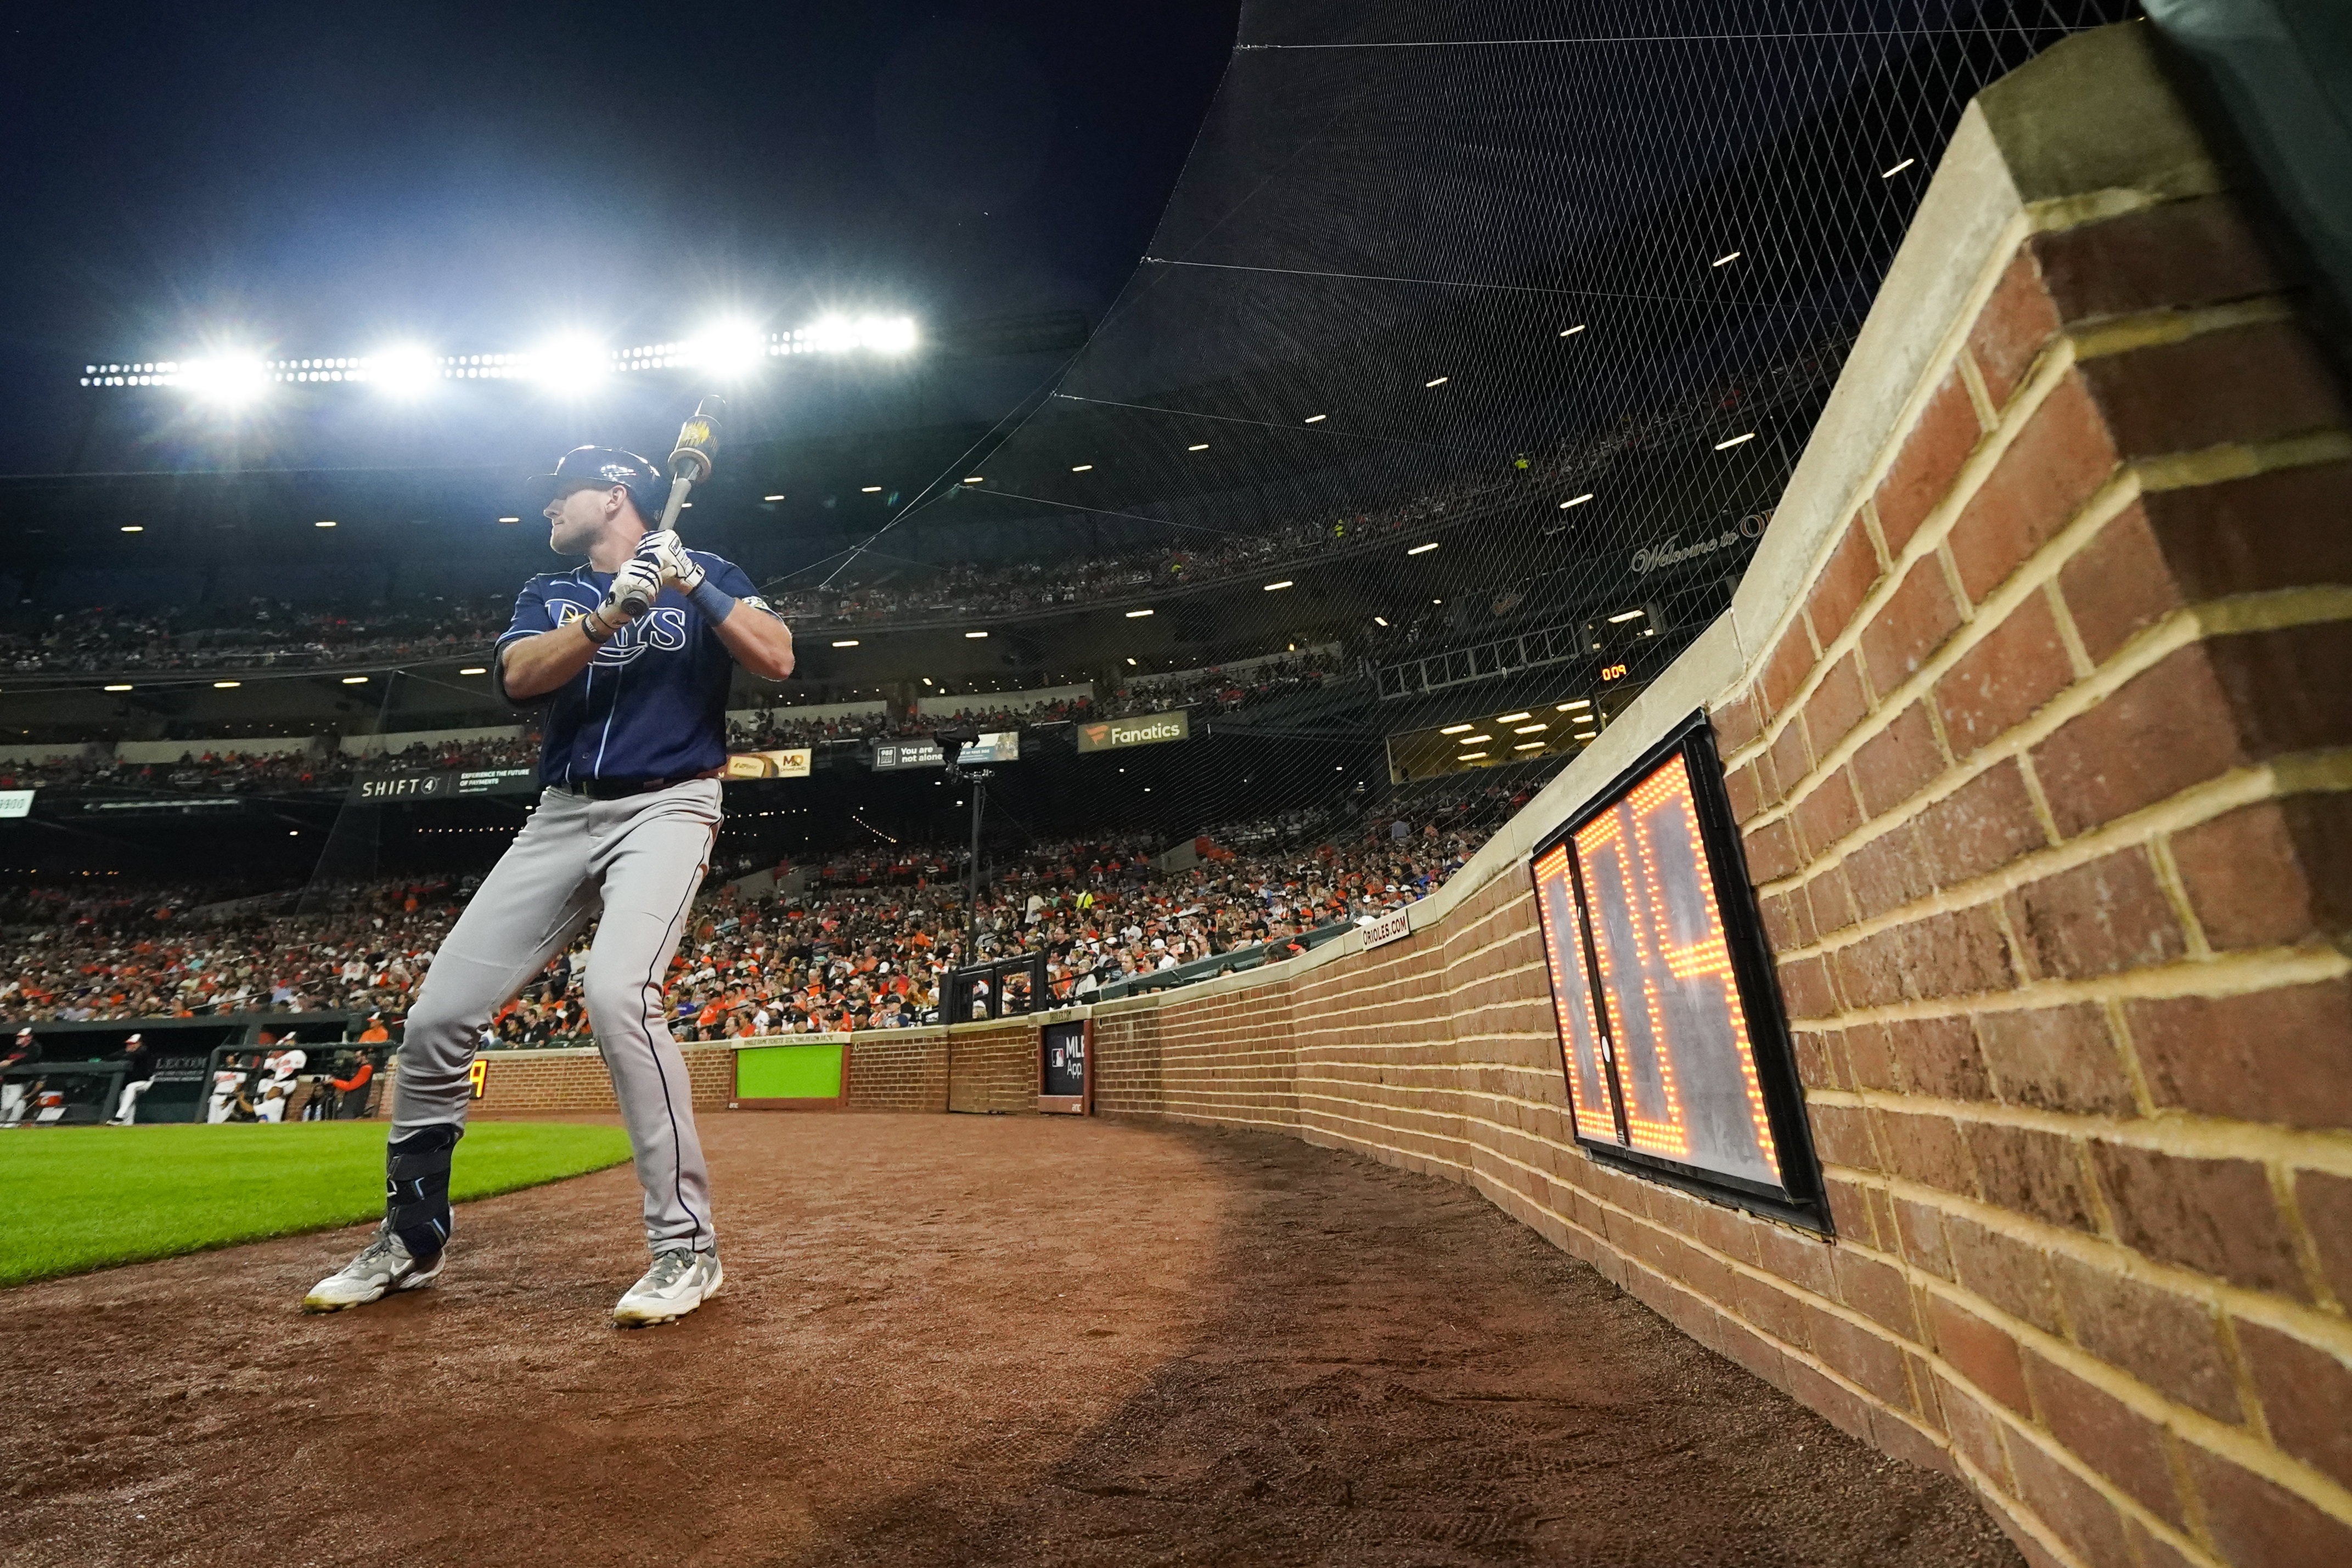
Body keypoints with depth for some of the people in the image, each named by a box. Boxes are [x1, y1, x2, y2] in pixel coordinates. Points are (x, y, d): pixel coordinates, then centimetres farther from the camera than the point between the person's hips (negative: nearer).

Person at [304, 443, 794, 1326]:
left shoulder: (706, 577, 7)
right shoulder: (549, 595, 19)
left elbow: (777, 659, -10)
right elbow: (517, 676, -2)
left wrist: (693, 584, -19)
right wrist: (611, 614, -17)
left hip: (667, 806, -5)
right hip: (562, 817, 6)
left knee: (616, 991, -28)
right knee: (440, 1012, 1)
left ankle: (686, 1244, -17)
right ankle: (412, 1238, 23)